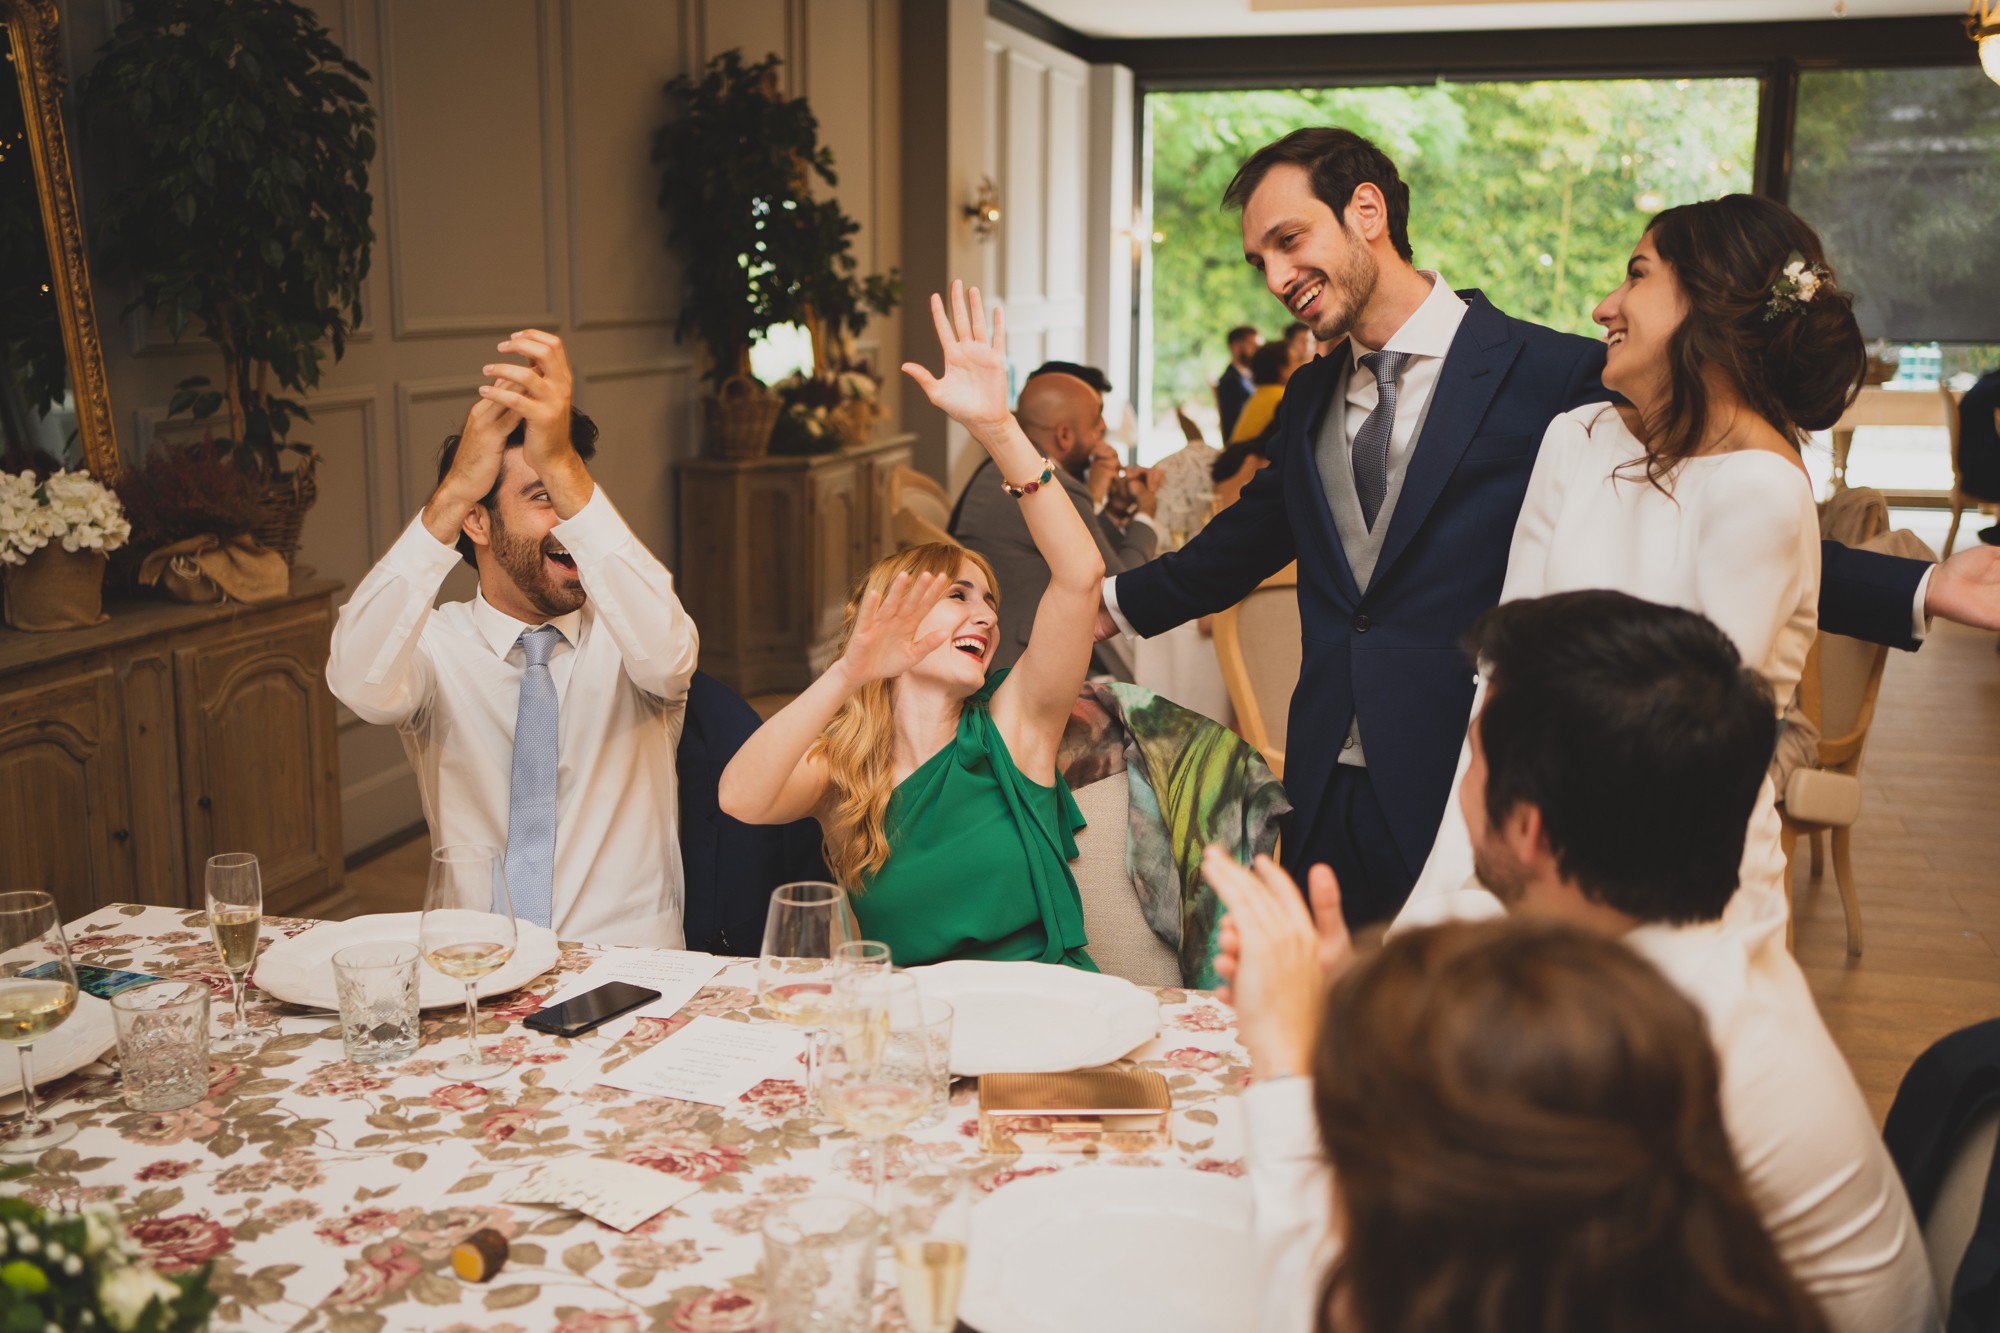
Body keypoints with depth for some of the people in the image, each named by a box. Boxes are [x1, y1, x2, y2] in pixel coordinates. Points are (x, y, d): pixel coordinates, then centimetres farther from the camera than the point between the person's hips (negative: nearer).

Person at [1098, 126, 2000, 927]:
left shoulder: (1563, 380, -8)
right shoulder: (1308, 402, 11)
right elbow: (1249, 538, 27)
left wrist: (1920, 591, -12)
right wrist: (1120, 599, 34)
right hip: (1329, 808, 5)